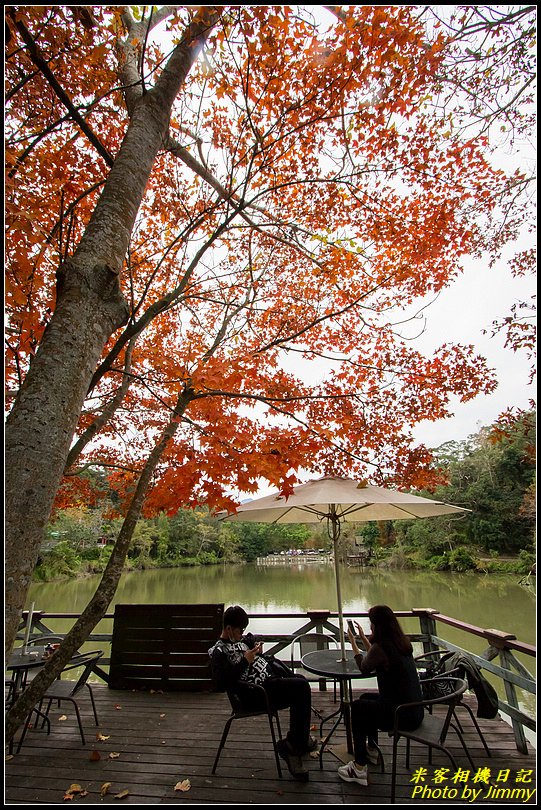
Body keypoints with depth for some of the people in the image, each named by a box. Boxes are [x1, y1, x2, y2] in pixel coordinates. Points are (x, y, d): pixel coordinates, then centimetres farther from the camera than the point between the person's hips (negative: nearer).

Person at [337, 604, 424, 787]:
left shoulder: (381, 646, -23)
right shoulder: (403, 642, 2)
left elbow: (364, 668, -2)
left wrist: (353, 643, 9)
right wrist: (363, 638, 23)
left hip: (403, 715, -8)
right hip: (415, 709, 8)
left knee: (357, 707, 10)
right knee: (367, 698, 25)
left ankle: (360, 769, 12)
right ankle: (372, 750, 40)